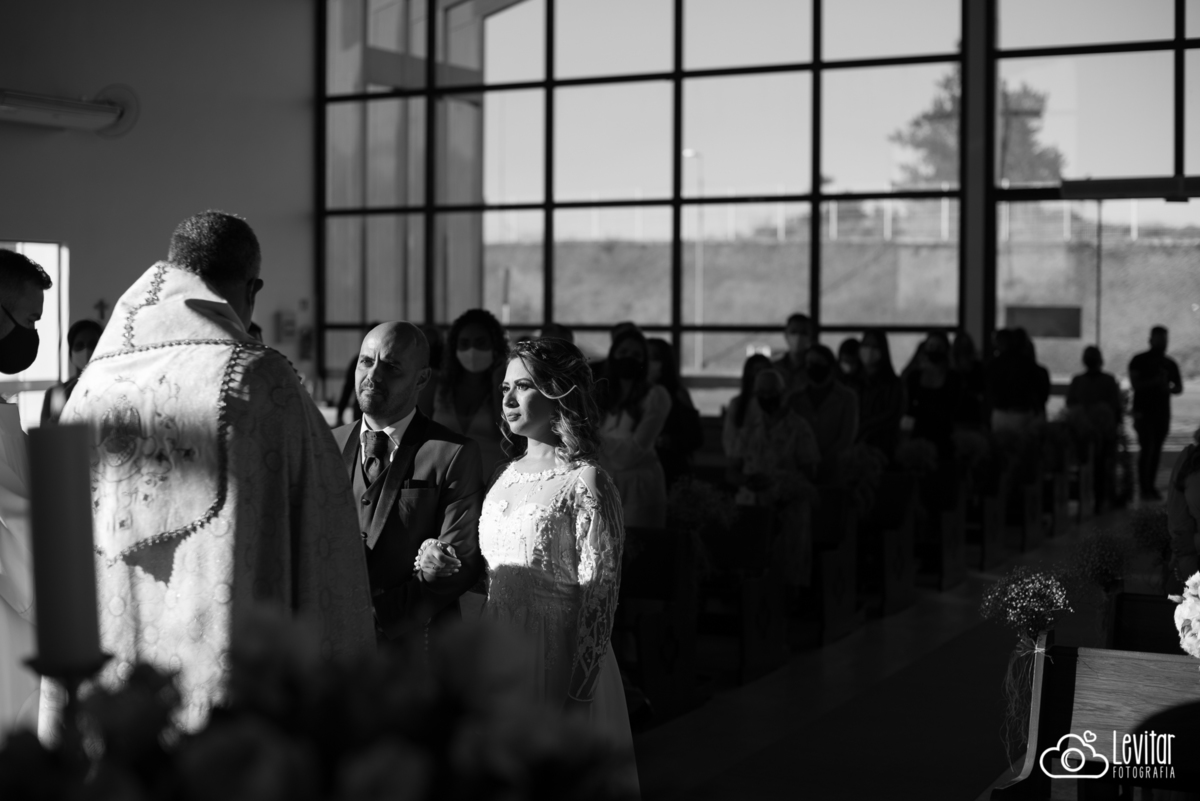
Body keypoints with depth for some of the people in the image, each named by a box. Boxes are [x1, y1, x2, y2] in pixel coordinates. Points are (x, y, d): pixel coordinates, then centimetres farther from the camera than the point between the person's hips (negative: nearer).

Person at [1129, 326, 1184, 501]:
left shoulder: (1170, 364, 13)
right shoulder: (1139, 361, 1)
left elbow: (1179, 387, 15)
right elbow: (1135, 384, -8)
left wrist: (1169, 389, -7)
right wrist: (1155, 381, -19)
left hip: (1162, 412, 4)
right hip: (1144, 411, -4)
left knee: (1157, 450, 3)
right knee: (1146, 448, -11)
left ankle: (1151, 486, 7)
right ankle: (1144, 488, -11)